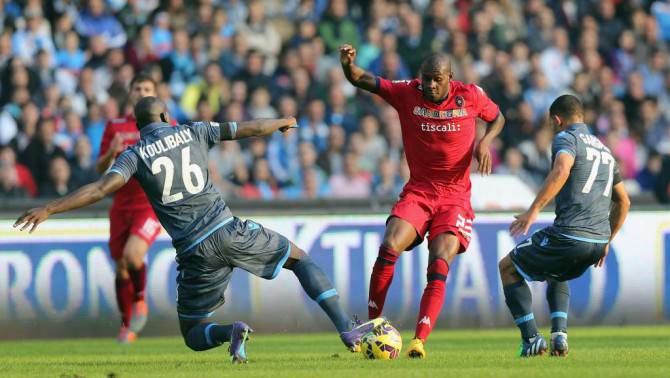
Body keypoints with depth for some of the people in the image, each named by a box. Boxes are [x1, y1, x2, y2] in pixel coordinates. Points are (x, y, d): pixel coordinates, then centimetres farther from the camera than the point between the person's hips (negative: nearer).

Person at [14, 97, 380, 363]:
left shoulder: (134, 155, 4)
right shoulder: (193, 132, 9)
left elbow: (102, 187, -13)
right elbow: (253, 128, 17)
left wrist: (49, 209, -14)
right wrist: (282, 122, 38)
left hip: (195, 252, -1)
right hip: (227, 229, 1)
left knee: (194, 337, 14)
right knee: (299, 258, 21)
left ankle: (231, 331, -22)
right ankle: (346, 328, 3)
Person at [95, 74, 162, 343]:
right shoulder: (115, 127, 9)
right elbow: (100, 169, 9)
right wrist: (111, 153, -12)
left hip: (151, 204, -3)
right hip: (121, 206, 3)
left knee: (132, 255, -25)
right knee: (121, 268, 5)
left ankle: (140, 299, 3)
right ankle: (127, 326, 21)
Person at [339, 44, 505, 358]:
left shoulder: (470, 96, -6)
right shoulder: (407, 93, -6)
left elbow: (497, 117, 14)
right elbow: (361, 80, -8)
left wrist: (485, 141, -7)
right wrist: (348, 64, -30)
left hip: (455, 196, -1)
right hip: (418, 191, 1)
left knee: (439, 264, -18)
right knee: (389, 248, -21)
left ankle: (419, 341, -20)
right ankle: (371, 326, -8)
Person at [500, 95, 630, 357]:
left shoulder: (566, 138, -2)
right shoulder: (604, 150, 22)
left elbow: (561, 170, -25)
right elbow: (623, 202, 28)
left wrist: (534, 210, -30)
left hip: (568, 236, -8)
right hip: (598, 240, 8)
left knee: (507, 267, 13)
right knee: (556, 275, 36)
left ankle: (531, 339, 2)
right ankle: (559, 335, 12)